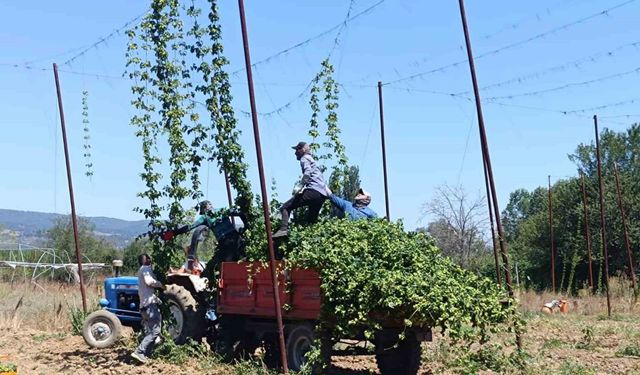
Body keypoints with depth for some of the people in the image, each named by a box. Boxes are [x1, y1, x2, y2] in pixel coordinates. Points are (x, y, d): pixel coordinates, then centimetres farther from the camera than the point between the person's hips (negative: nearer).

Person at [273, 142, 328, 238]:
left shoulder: (305, 158, 7)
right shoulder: (313, 161, 34)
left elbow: (308, 172, -14)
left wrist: (299, 187, -18)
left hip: (313, 191, -9)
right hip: (322, 195, 9)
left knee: (285, 207, -11)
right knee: (311, 220, 19)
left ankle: (284, 229, -29)